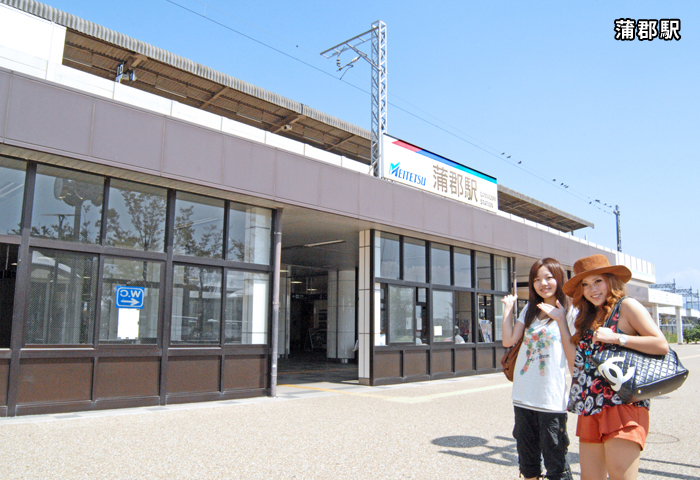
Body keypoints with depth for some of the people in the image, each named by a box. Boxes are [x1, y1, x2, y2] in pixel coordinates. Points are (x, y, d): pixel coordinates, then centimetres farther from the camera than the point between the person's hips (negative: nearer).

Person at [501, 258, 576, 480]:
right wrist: (508, 308, 5)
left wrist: (560, 320, -16)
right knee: (527, 460, 15)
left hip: (552, 398, -5)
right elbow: (508, 341, 5)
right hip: (523, 395, 6)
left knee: (555, 462, 1)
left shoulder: (570, 313, -2)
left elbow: (573, 359, -11)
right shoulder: (530, 309, 14)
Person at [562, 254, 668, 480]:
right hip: (590, 410, 7)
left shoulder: (626, 306, -2)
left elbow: (662, 345, -11)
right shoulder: (589, 317, 18)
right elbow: (576, 362, 15)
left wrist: (616, 338, -16)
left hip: (622, 405, -7)